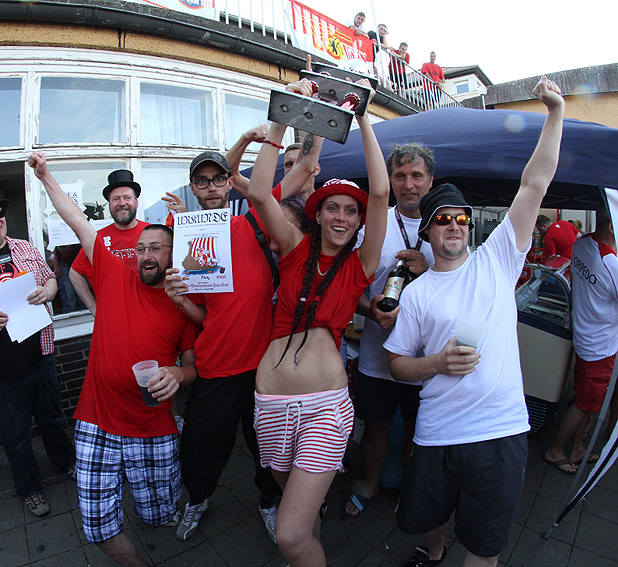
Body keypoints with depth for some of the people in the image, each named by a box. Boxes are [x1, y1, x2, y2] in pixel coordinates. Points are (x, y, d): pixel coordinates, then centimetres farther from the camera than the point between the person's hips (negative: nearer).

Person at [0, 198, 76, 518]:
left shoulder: (26, 249, 2)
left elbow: (50, 279, 12)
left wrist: (47, 291, -13)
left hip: (40, 355, 3)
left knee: (51, 416, 22)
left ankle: (66, 462, 46)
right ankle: (29, 488, 37)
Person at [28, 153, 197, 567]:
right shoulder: (115, 276, 1)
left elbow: (193, 366, 1)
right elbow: (78, 222, 5)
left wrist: (176, 374, -20)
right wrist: (46, 177, 9)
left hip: (154, 431, -1)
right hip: (97, 425, 2)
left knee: (159, 515, 11)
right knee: (99, 524, 6)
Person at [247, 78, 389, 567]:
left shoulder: (360, 264, 1)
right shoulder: (296, 249, 5)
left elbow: (381, 192, -9)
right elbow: (259, 195, -8)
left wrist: (363, 118, -6)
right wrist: (282, 119, -10)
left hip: (325, 403, -2)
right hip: (270, 401, 3)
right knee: (303, 512, 24)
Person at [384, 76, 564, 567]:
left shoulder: (496, 260, 1)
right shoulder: (416, 292, -1)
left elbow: (535, 185, -3)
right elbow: (398, 362, 1)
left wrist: (555, 112, -5)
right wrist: (437, 363, -16)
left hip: (503, 432, 0)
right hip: (437, 434, 1)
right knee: (427, 518, 22)